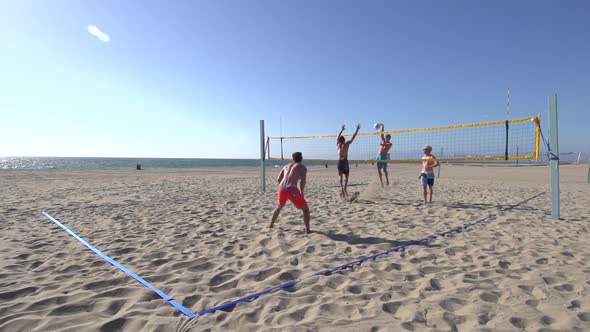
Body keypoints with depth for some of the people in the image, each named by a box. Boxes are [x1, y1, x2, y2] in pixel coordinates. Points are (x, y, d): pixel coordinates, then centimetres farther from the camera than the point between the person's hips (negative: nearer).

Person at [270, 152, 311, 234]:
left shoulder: (286, 166, 25)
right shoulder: (303, 167, 11)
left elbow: (278, 179, 19)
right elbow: (302, 182, -2)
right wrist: (301, 193, 12)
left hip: (281, 189, 5)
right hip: (292, 190, -5)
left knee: (279, 206, 34)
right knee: (305, 209, 12)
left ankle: (271, 225, 42)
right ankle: (307, 230, 1)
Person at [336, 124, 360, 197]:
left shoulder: (338, 144, 9)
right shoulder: (346, 144, 1)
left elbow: (338, 137, 26)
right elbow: (353, 137, 7)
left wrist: (342, 130, 37)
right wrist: (357, 129, 17)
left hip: (339, 162, 4)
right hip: (345, 161, -4)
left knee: (341, 176, 11)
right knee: (346, 176, -5)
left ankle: (341, 189, 3)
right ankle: (344, 188, -23)